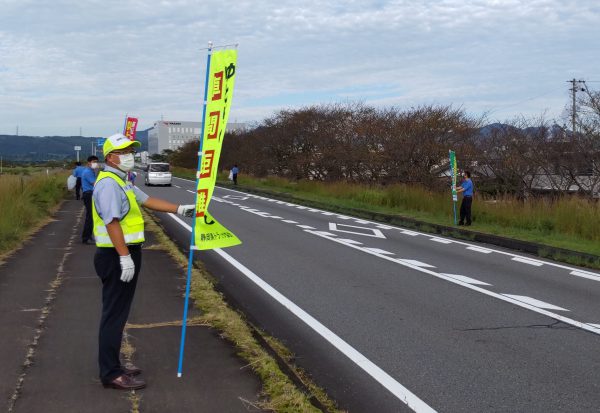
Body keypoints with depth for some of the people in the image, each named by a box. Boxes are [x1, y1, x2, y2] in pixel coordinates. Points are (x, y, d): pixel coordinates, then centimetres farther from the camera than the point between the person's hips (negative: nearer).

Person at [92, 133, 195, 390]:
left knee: (118, 312, 17)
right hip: (117, 257, -11)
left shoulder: (122, 182, 17)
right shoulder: (109, 184, -18)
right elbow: (112, 222, -25)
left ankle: (112, 365, 26)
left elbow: (147, 200, 23)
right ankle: (111, 374, -1)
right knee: (114, 314, -6)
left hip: (125, 255, 11)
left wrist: (179, 209, 18)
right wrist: (124, 257, -28)